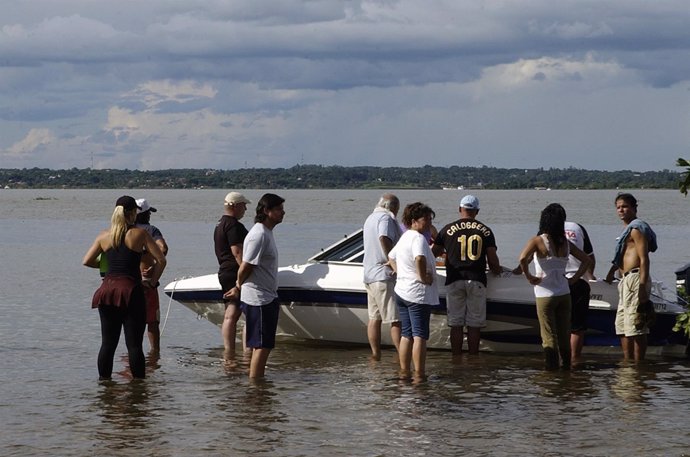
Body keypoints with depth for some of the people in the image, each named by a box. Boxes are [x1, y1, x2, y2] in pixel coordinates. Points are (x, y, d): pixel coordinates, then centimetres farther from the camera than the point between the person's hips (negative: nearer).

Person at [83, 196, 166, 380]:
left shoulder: (104, 236, 6)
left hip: (108, 289, 4)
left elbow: (87, 261, 10)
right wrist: (152, 282, 6)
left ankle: (104, 379, 13)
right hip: (131, 291, -4)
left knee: (108, 343, 11)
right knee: (134, 344, -2)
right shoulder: (139, 234, -4)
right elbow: (161, 260, -6)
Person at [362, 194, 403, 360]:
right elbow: (384, 238, -29)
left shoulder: (370, 218, 20)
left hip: (369, 274, 10)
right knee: (396, 320, -9)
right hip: (385, 276, -10)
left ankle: (375, 354, 13)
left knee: (374, 318, 11)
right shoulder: (386, 218, -12)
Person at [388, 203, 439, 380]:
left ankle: (404, 371, 16)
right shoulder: (418, 238, -16)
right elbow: (419, 258, -36)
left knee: (406, 334, 13)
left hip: (401, 291, 9)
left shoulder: (404, 237, 15)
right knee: (420, 335, -7)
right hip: (418, 294, -9)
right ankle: (419, 373, -9)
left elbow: (391, 257, 31)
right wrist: (423, 277, -23)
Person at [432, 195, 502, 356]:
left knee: (455, 324, 4)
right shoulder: (485, 231, 4)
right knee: (474, 324, 4)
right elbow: (492, 258, 2)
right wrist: (496, 270, 22)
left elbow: (433, 253, 9)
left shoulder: (448, 229, 3)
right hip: (477, 281, 0)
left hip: (454, 280, 0)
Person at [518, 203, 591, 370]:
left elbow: (523, 258, -26)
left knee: (549, 337, 0)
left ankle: (552, 367, -2)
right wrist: (574, 278, 10)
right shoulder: (566, 243, 5)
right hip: (564, 294, 4)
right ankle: (566, 366, 15)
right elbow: (586, 260, 11)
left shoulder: (538, 241, -10)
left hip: (545, 295, -4)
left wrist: (529, 277, -13)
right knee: (564, 336, 11)